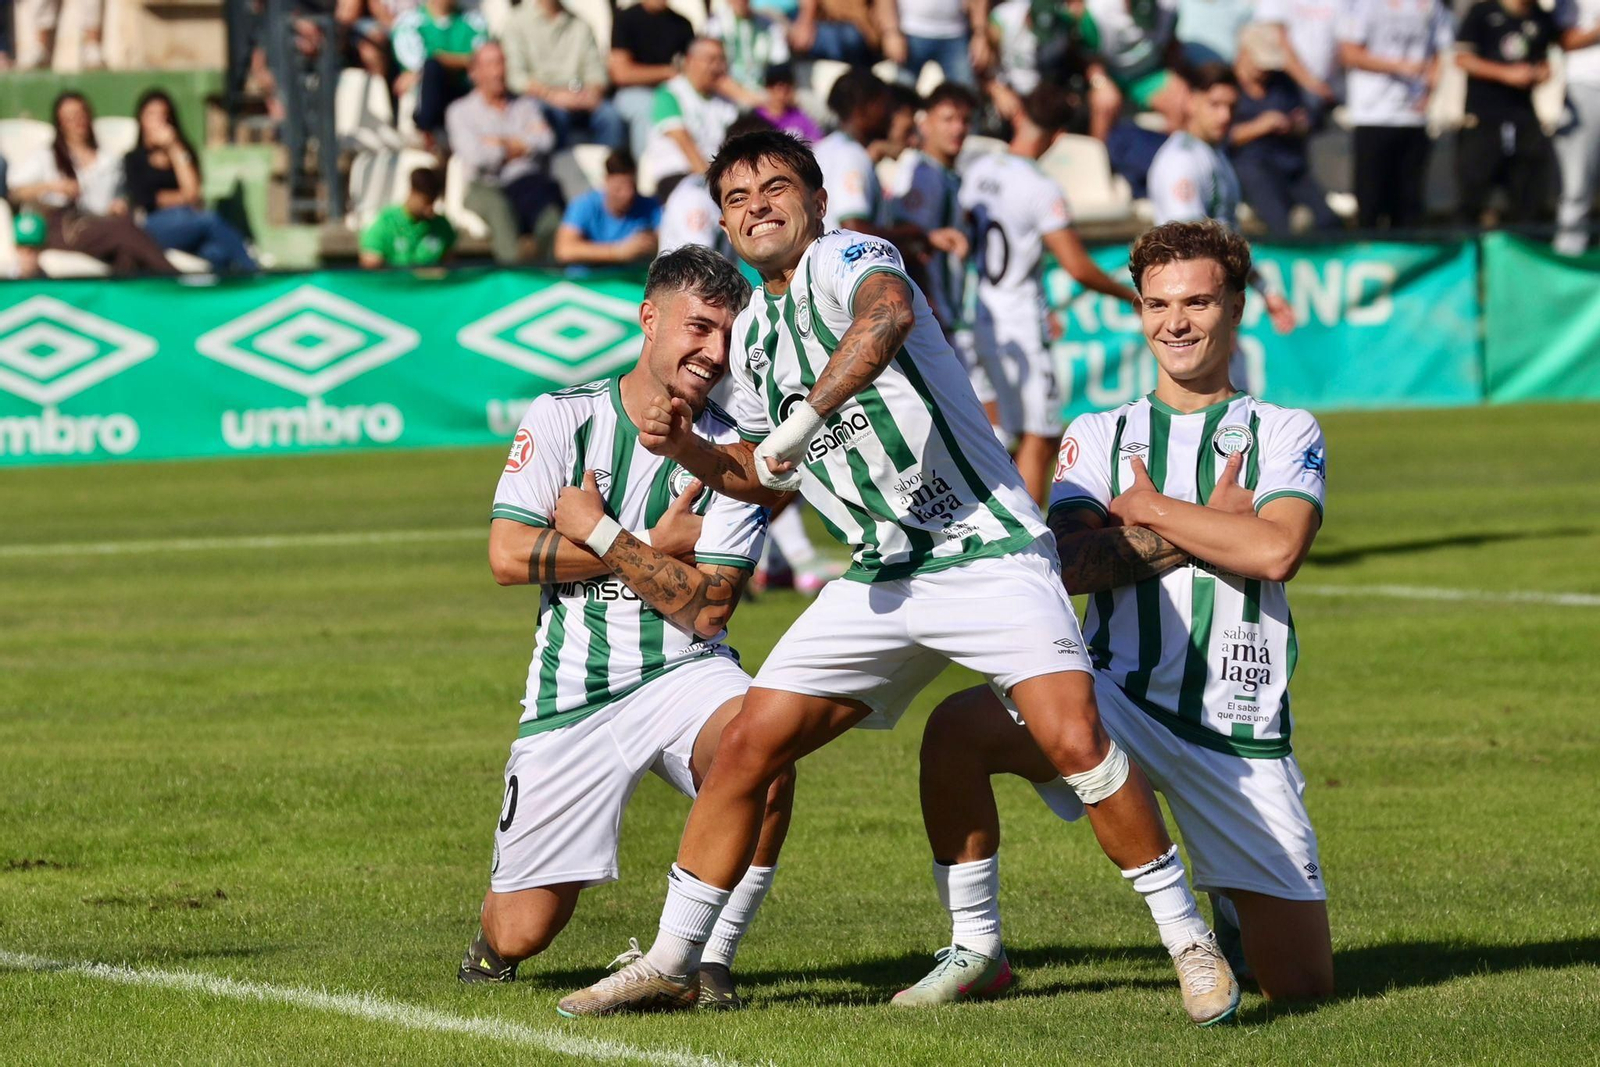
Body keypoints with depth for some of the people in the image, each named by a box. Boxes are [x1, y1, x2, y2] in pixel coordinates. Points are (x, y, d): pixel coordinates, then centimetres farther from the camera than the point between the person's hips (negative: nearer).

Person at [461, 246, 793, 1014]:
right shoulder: (563, 417, -1)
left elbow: (707, 608, -10)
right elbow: (508, 556, -11)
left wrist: (601, 533, -14)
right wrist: (656, 546, -10)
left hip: (683, 672, 0)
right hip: (572, 691, 0)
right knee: (520, 934, -2)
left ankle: (706, 962, -18)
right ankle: (493, 948, 39)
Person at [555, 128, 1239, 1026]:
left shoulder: (842, 258, -8)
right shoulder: (752, 334, 17)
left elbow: (889, 315, -33)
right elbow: (770, 480, 28)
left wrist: (804, 420, -39)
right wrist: (693, 452, 9)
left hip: (988, 550, -7)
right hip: (880, 582, 7)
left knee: (1075, 740, -22)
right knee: (750, 744, 0)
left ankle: (1190, 940, -8)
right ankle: (673, 961, 12)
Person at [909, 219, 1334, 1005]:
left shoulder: (1285, 433, 8)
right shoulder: (1097, 435, 12)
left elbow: (1275, 552, -12)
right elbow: (1071, 564, -5)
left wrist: (1151, 510, -5)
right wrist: (1203, 529, -10)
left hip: (1241, 731, -1)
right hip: (1120, 697, 1)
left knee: (1302, 987, -4)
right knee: (957, 729, -29)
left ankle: (1230, 904, 33)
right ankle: (975, 950, -12)